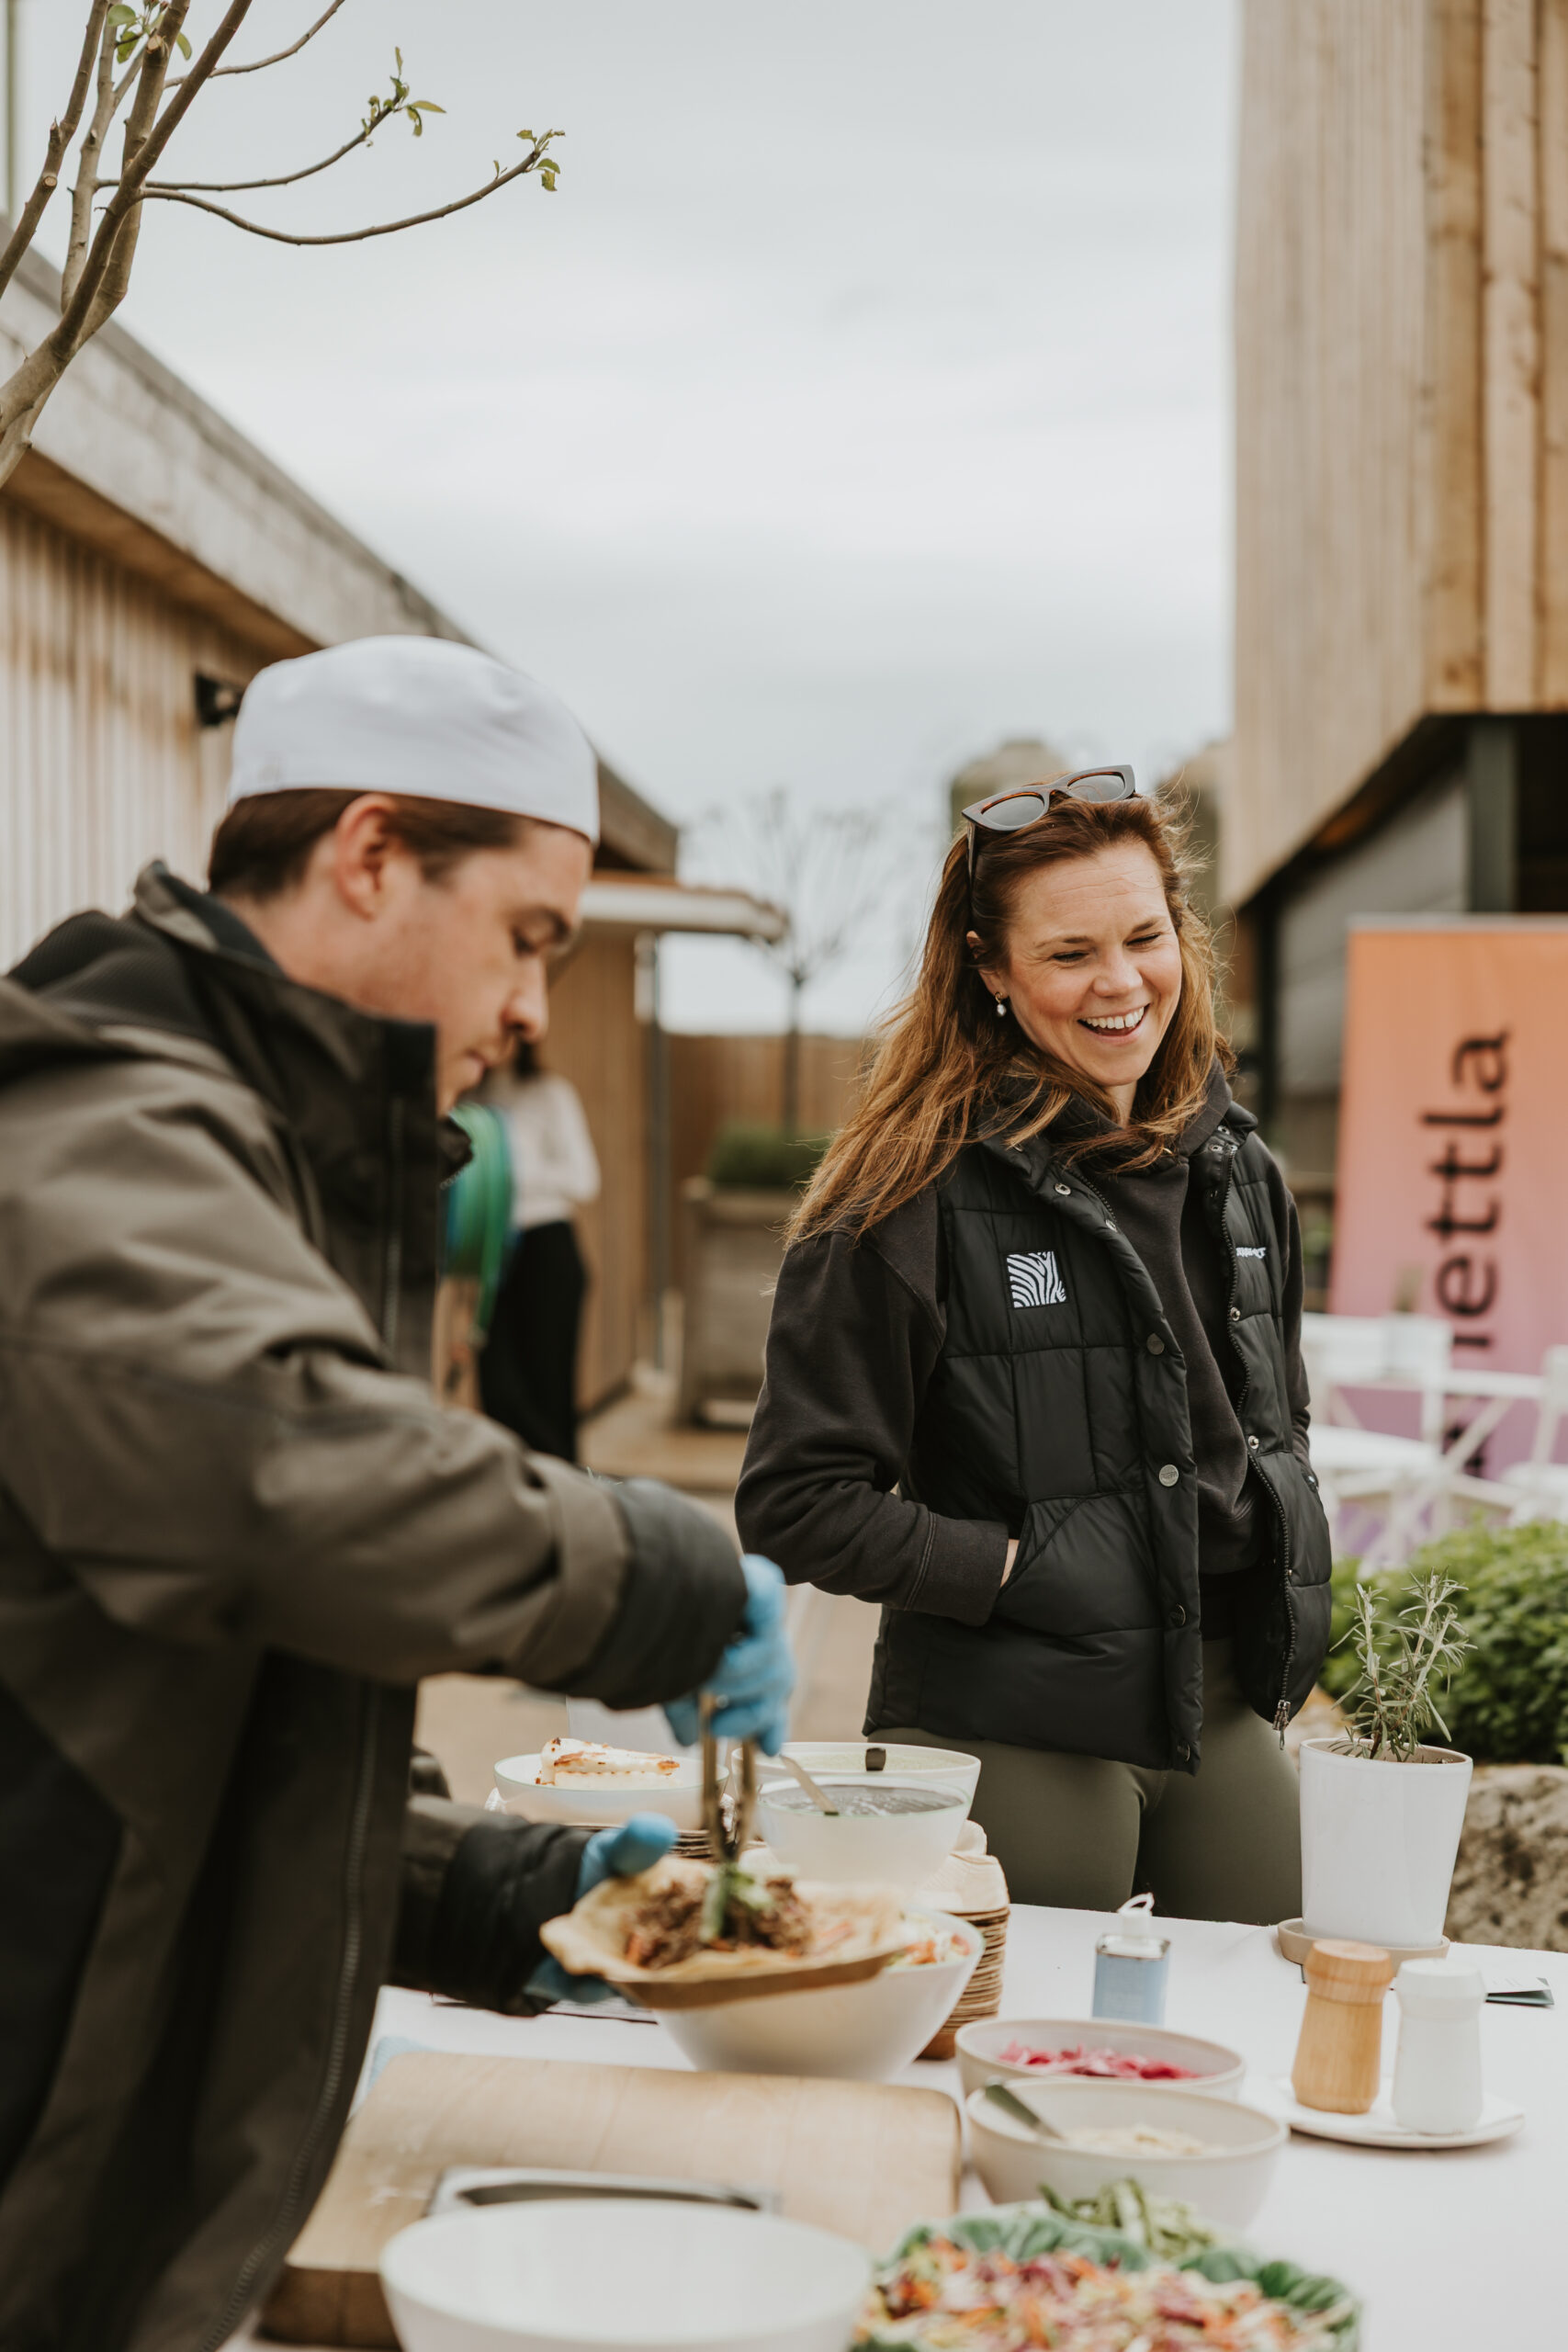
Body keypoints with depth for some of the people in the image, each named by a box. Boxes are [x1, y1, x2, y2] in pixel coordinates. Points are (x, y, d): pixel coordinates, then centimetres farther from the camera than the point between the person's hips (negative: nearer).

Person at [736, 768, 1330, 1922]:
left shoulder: (1237, 1172, 8)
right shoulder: (919, 1194, -13)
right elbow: (795, 1504, -12)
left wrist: (1284, 1630, 9)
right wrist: (1016, 1570, -16)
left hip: (1227, 1717, 6)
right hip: (1014, 1736, -6)